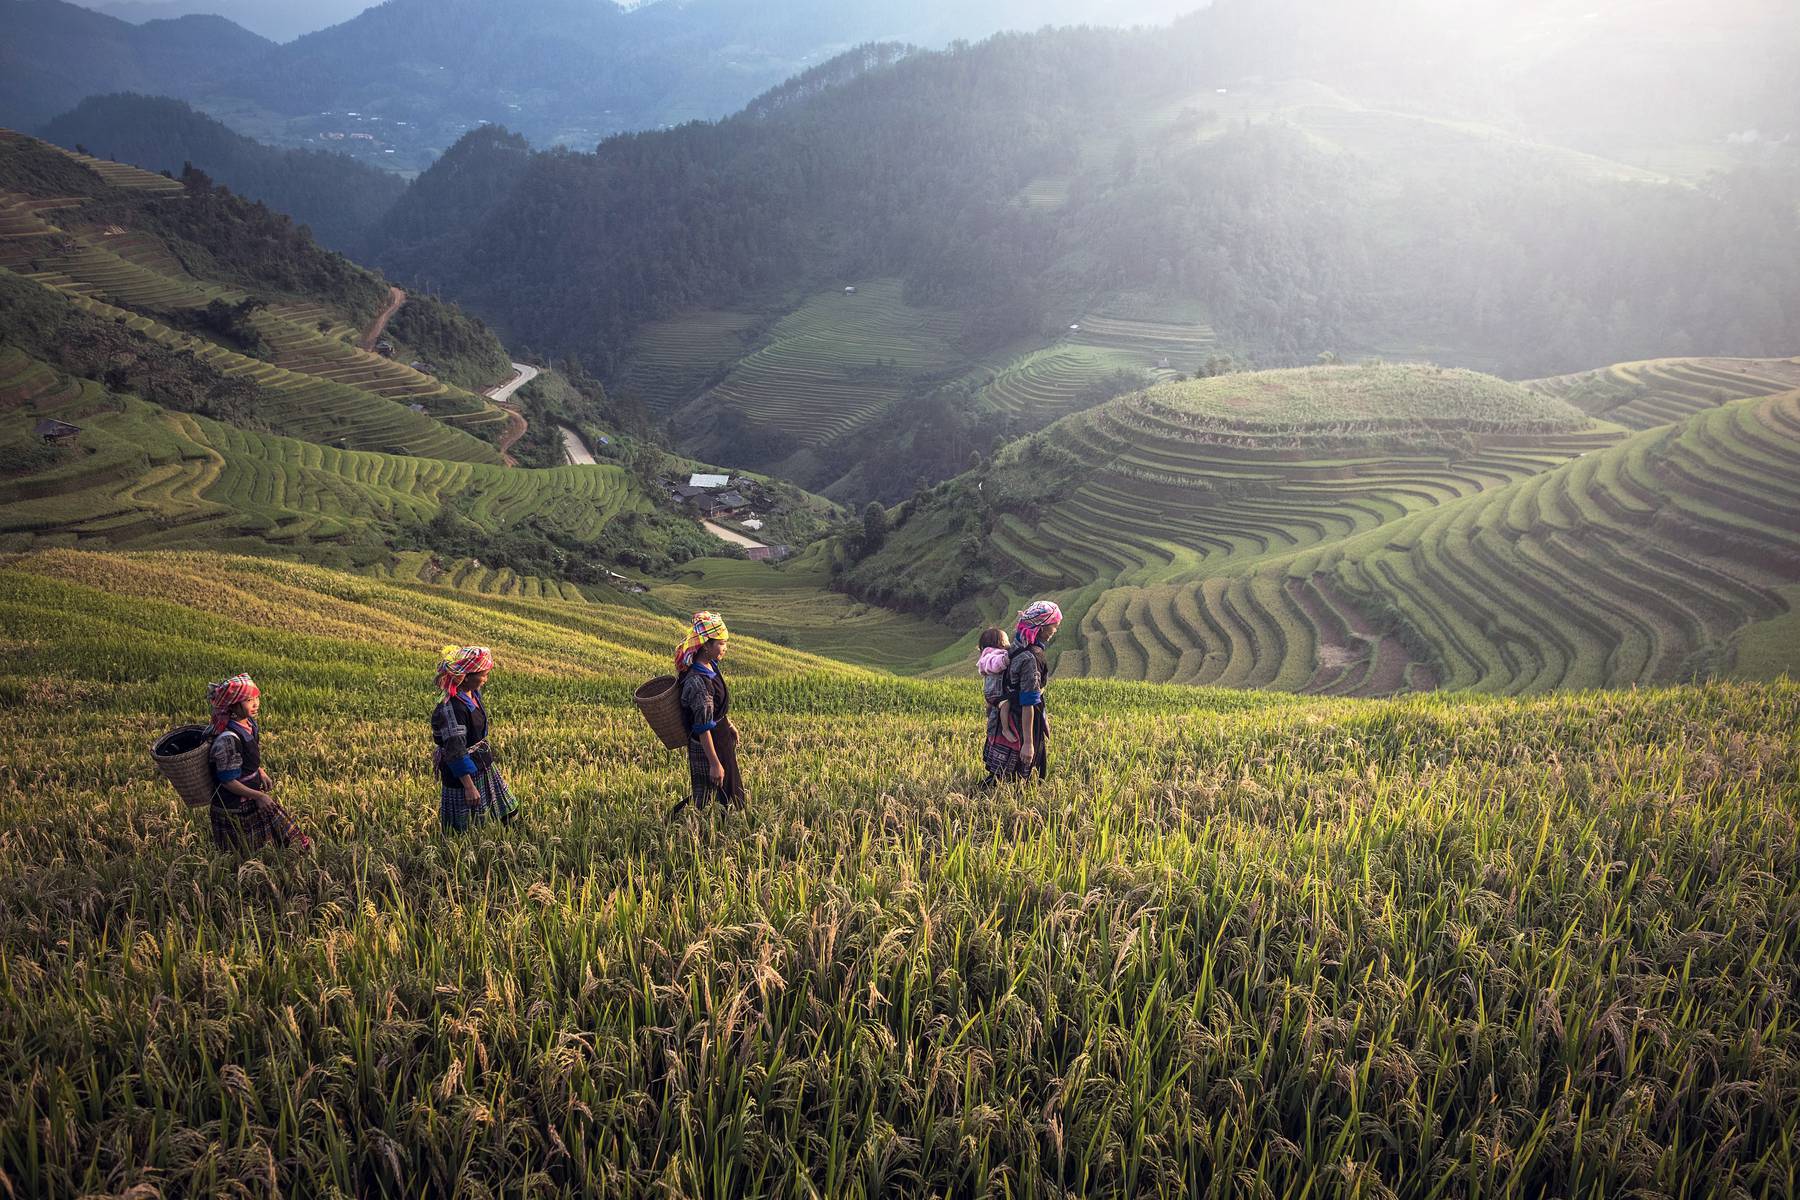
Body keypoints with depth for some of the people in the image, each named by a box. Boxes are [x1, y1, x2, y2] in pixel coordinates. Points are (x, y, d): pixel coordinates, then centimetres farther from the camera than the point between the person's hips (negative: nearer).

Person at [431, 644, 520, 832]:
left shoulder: (473, 694, -1)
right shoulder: (452, 708, -28)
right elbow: (455, 750, -26)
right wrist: (469, 786, -25)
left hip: (483, 764, 9)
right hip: (463, 772, -9)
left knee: (508, 813, 16)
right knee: (462, 827, 5)